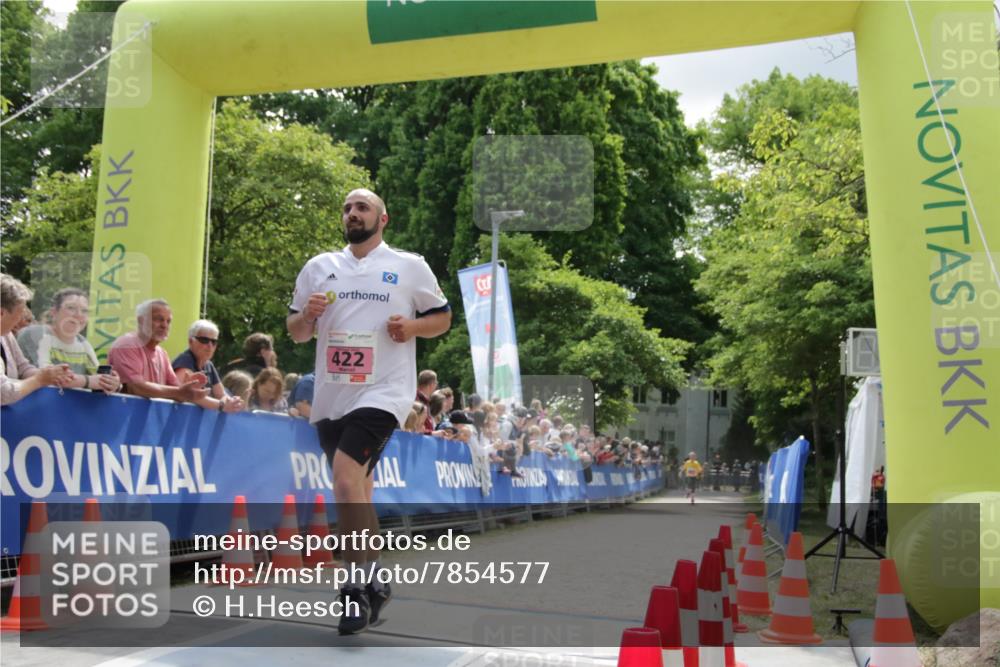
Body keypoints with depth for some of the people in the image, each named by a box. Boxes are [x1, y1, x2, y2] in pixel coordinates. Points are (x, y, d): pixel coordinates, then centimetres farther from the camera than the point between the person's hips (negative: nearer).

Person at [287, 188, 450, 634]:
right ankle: (374, 583, 29)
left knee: (346, 479, -22)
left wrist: (413, 327, -10)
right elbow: (295, 333, 15)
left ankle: (357, 588, -9)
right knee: (358, 492, 13)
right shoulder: (318, 267, 13)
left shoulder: (410, 267, 4)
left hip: (382, 392, -5)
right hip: (331, 396, 5)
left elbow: (443, 317, 10)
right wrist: (307, 316, -7)